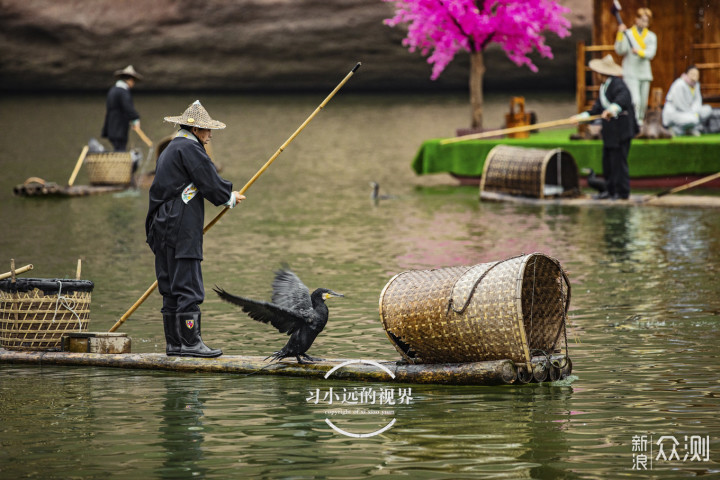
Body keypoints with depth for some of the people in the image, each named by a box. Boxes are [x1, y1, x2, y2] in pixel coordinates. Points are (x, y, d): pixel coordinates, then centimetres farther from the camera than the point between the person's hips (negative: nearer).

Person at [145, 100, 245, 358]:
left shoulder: (170, 149, 21)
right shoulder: (189, 148, -10)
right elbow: (209, 182, -10)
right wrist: (230, 197, 8)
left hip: (163, 228, 10)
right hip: (181, 229, -10)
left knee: (172, 288, 10)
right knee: (188, 287, -9)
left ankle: (174, 344, 12)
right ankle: (190, 342, -11)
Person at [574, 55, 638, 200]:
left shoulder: (617, 84, -16)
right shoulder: (604, 86, 15)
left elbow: (623, 96, -36)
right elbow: (598, 106, 18)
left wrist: (613, 108, -51)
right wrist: (584, 116, 11)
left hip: (621, 129, -10)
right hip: (610, 129, 10)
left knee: (618, 160, -5)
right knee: (607, 160, 12)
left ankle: (623, 192, 3)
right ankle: (611, 189, 21)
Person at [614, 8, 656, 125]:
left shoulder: (651, 36, 9)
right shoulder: (628, 34, 1)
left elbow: (651, 53, -6)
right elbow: (620, 51, -10)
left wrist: (639, 52, -25)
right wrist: (620, 34, -19)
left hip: (645, 73, 4)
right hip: (630, 74, -4)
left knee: (643, 103, 8)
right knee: (635, 101, -18)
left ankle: (641, 120, 22)